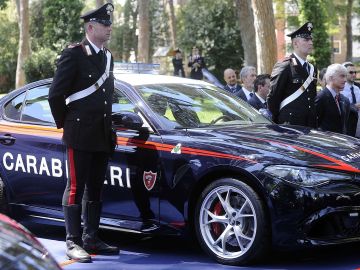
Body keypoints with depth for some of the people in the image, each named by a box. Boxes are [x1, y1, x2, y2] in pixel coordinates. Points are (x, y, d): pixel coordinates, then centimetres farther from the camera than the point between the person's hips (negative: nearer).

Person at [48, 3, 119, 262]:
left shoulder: (108, 57, 15)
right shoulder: (74, 54, -9)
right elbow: (56, 94, -9)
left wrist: (107, 123, 17)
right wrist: (64, 123, -2)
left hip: (102, 136, 7)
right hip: (80, 136, -7)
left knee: (95, 189, 12)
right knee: (76, 189, -4)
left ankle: (91, 239, 20)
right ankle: (73, 242, -1)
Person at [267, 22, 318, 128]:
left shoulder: (312, 69, 16)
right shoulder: (284, 67, -8)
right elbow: (272, 98, -7)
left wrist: (314, 122, 15)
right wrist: (277, 122, -3)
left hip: (310, 125, 7)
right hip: (290, 123, -7)